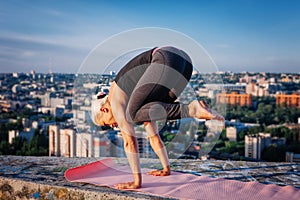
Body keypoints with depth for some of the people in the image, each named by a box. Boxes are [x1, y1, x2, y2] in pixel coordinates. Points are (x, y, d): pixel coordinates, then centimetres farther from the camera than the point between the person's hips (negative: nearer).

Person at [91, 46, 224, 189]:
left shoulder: (116, 100, 11)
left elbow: (130, 141, 4)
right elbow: (154, 136, 36)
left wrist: (137, 181, 7)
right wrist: (166, 169, 42)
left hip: (168, 60, -8)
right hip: (184, 62, 8)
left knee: (133, 114, -8)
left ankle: (191, 109, -16)